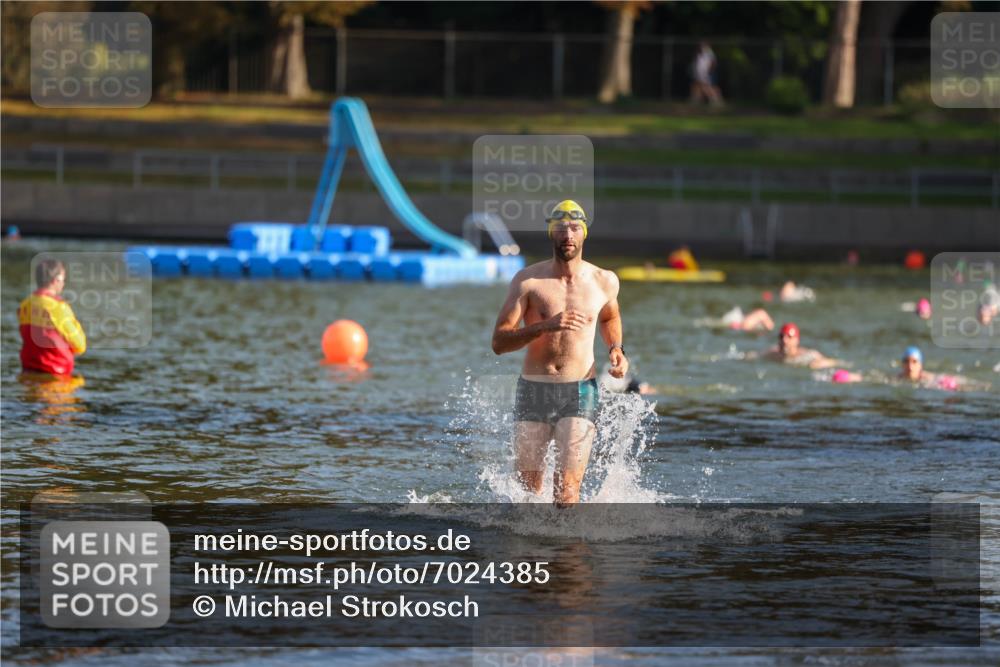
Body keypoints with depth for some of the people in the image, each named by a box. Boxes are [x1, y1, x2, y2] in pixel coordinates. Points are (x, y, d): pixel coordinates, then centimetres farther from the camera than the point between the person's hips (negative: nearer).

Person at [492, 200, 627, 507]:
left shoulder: (605, 282, 3)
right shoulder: (528, 280, -4)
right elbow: (499, 342, -9)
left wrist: (616, 349, 7)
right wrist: (545, 326, -23)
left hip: (580, 393, 0)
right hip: (534, 390, 0)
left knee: (567, 489, -17)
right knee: (527, 490, 8)